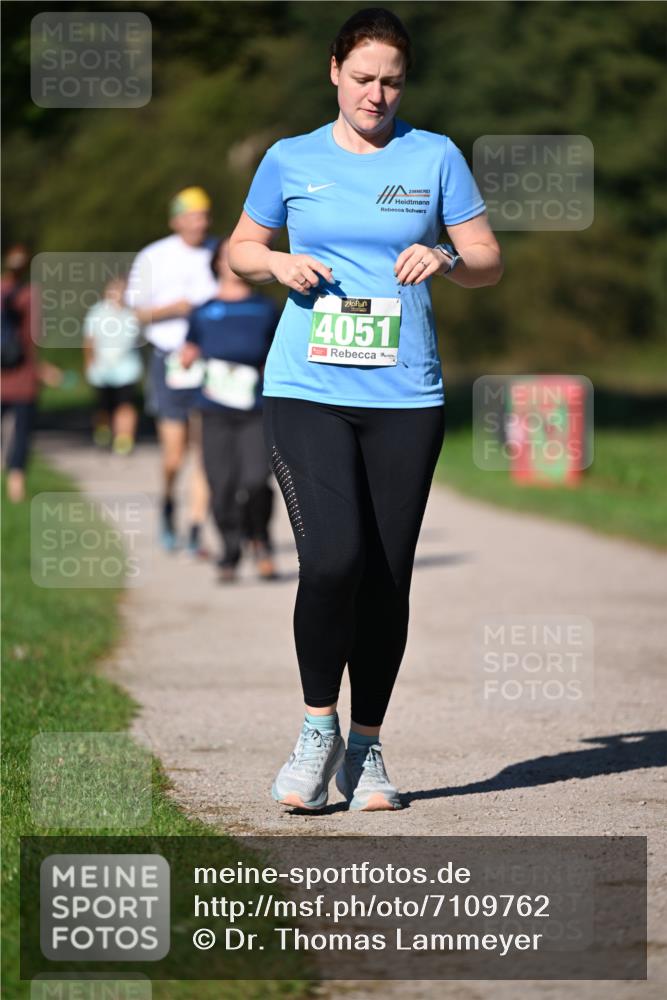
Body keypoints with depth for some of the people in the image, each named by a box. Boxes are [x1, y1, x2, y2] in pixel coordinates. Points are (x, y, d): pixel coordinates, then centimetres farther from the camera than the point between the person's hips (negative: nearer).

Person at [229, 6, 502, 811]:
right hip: (306, 389, -1)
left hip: (404, 395, 1)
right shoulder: (291, 161, 9)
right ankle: (318, 727, 2)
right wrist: (278, 264, -2)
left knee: (387, 578, 1)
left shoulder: (434, 158, 7)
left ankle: (366, 750, 16)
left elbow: (489, 263, 9)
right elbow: (241, 248, 20)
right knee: (331, 558, -17)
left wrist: (445, 259, -12)